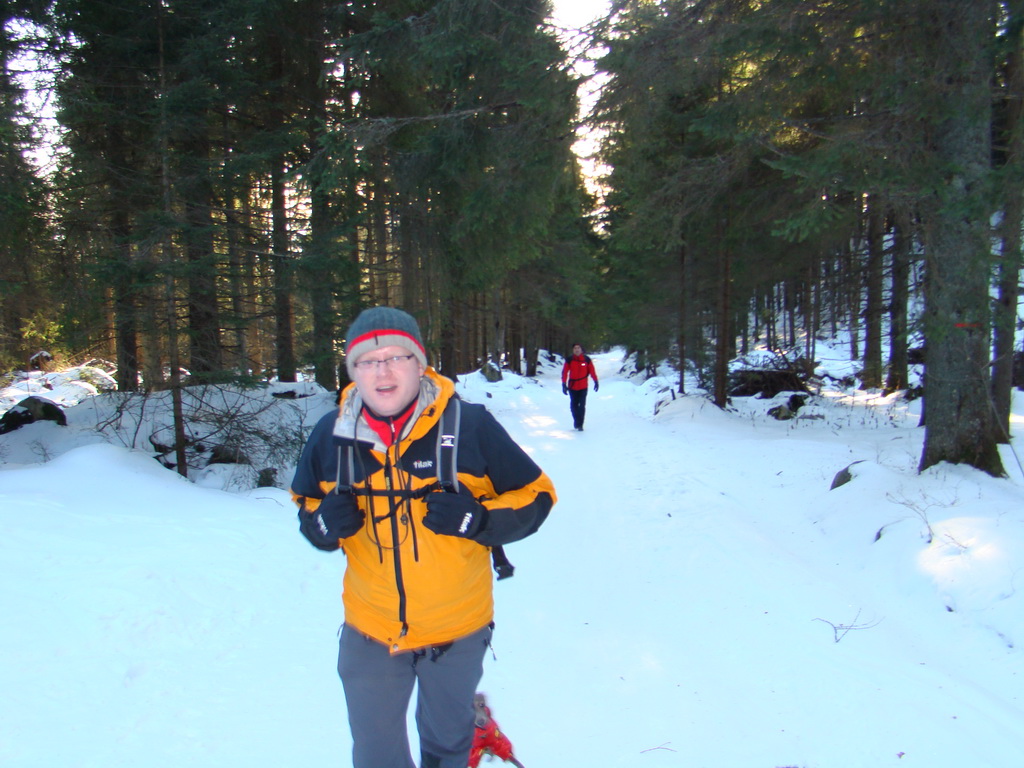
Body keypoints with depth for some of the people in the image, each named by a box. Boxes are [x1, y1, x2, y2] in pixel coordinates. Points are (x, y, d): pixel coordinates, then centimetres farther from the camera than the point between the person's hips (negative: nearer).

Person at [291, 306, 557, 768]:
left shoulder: (470, 425, -18)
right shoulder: (331, 435, -9)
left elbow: (535, 494, -9)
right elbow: (305, 502, 8)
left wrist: (479, 519, -27)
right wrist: (322, 525, -15)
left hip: (457, 630, -1)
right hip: (369, 634, 2)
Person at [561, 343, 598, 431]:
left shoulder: (587, 359, -3)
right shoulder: (569, 360, -4)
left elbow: (592, 371, 2)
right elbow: (565, 372, -4)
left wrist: (596, 382, 2)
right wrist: (564, 385, -8)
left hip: (583, 387, -1)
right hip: (572, 387, 1)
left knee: (582, 406, -6)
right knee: (573, 405, 9)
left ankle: (580, 424, 1)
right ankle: (576, 420, 32)